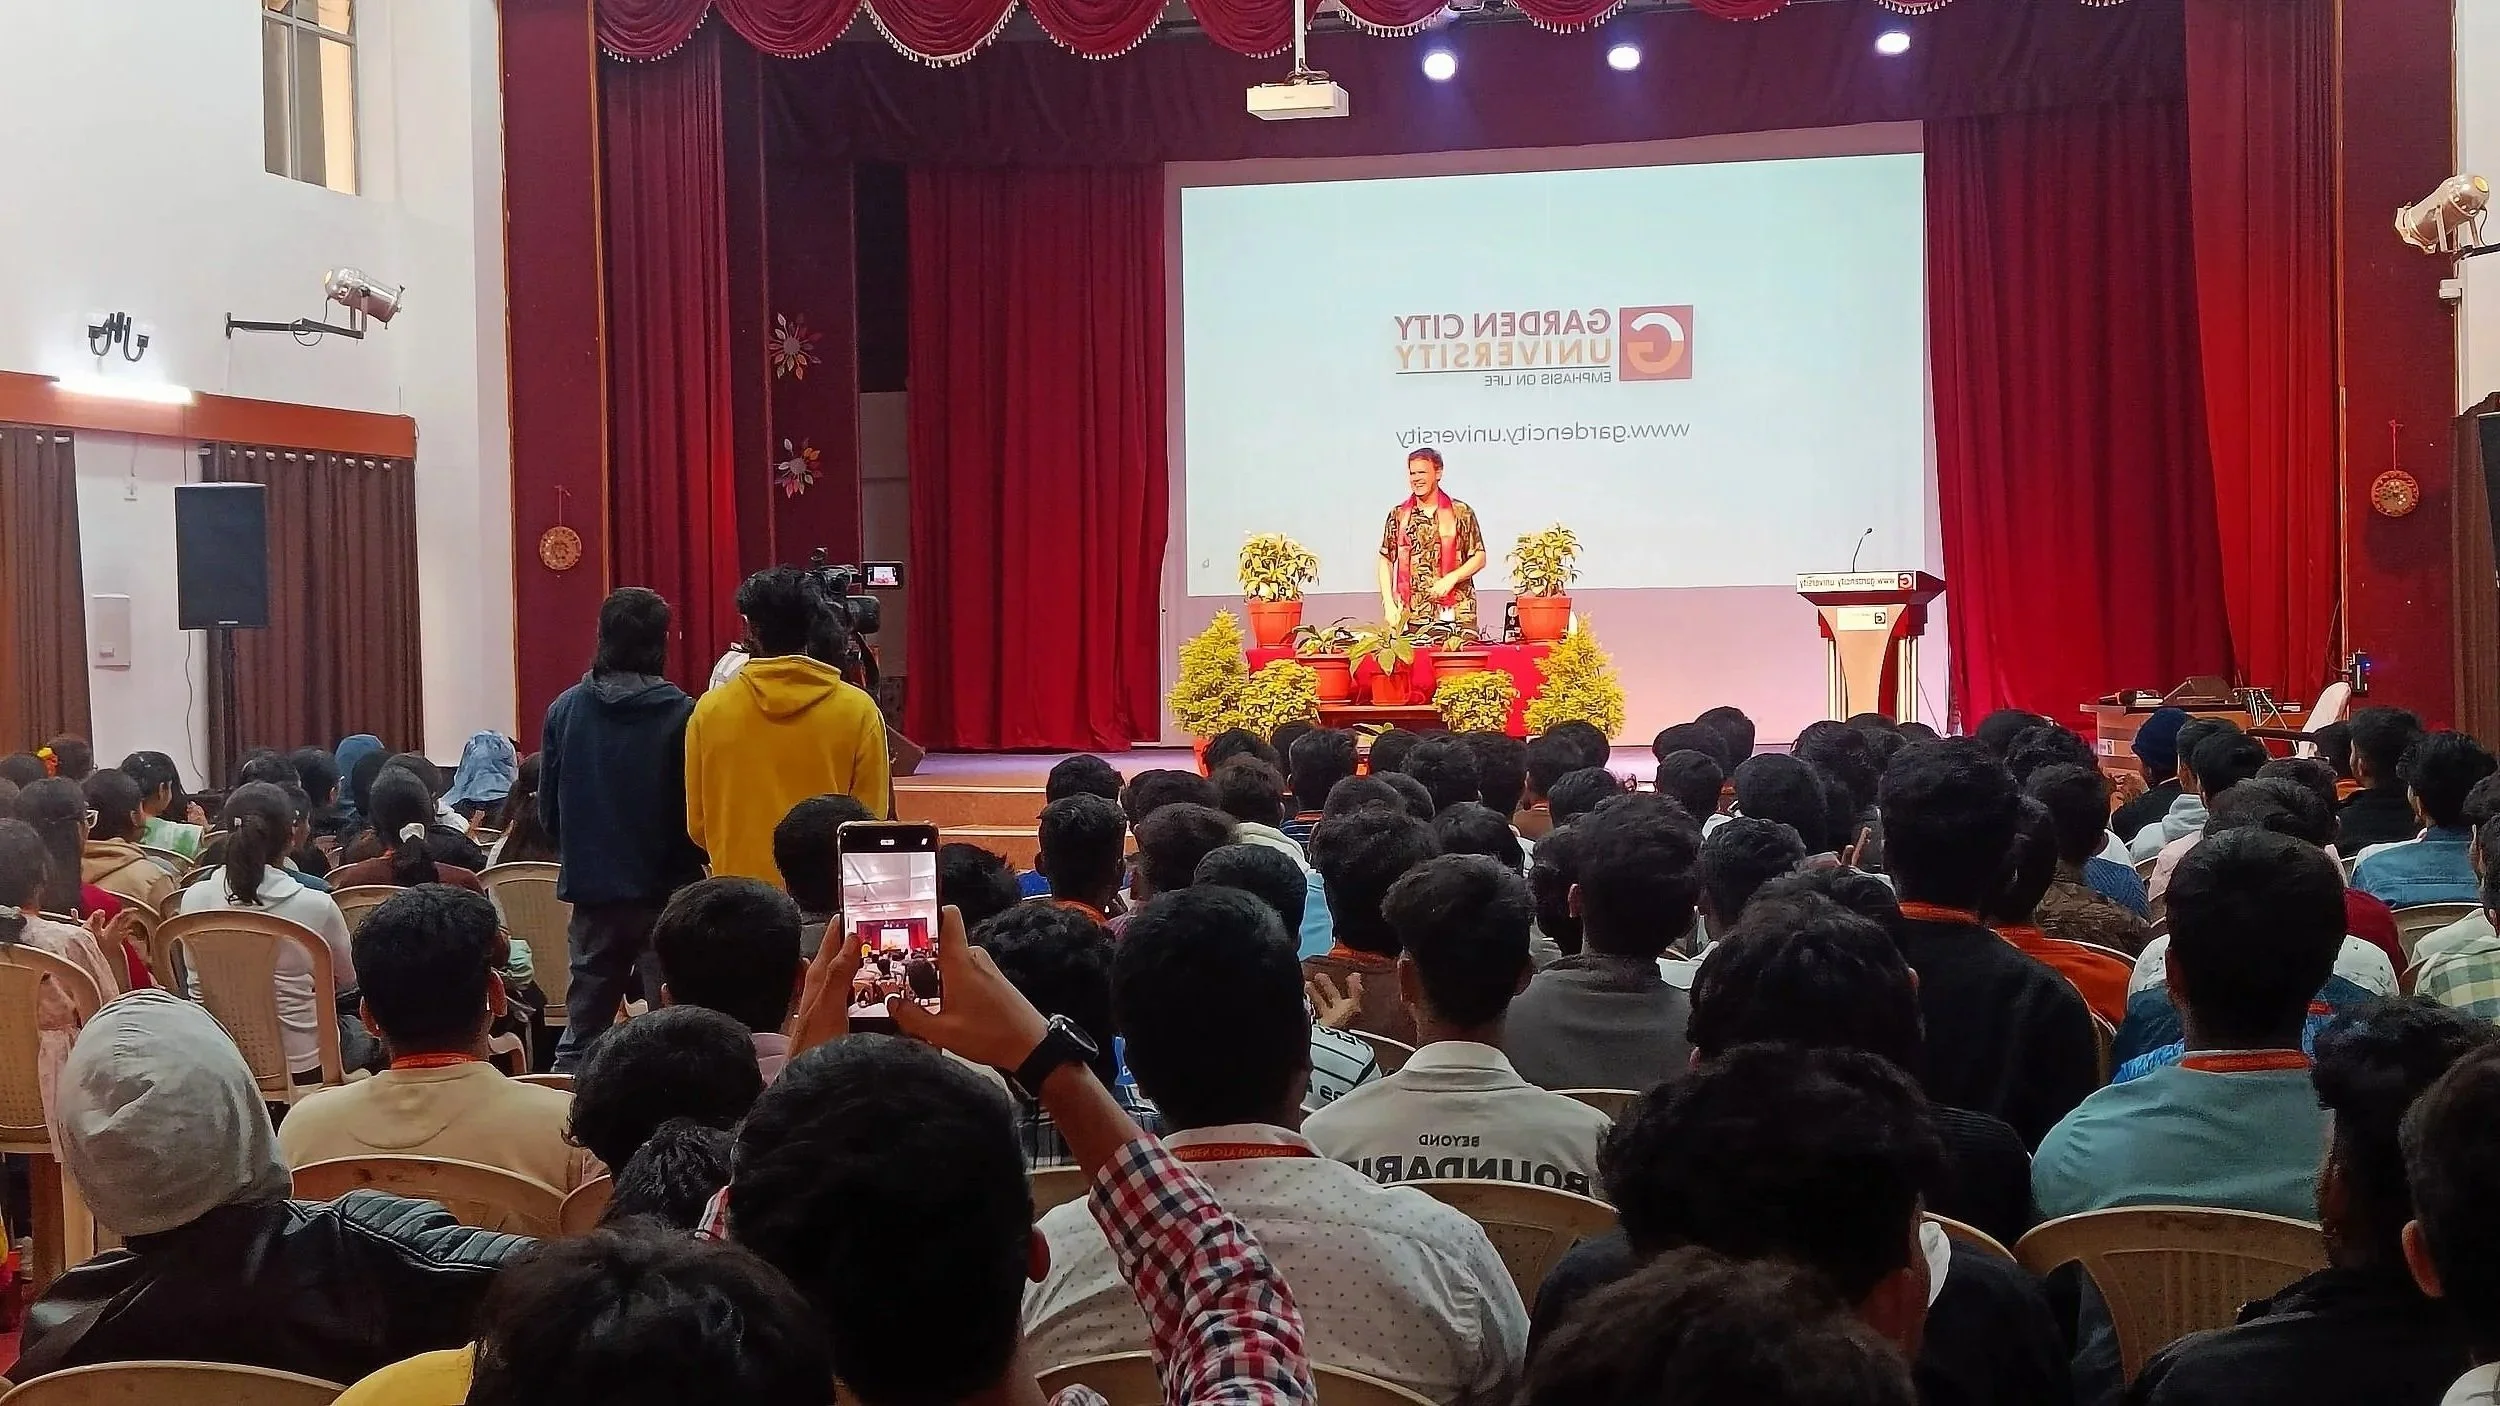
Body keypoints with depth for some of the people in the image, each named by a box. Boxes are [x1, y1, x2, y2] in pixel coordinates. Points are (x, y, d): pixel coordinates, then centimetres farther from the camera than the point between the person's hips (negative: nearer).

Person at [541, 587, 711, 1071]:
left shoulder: (566, 708, -2)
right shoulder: (680, 714, -13)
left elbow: (548, 809, 4)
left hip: (592, 889, 4)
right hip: (665, 889, -3)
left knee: (584, 1023, 14)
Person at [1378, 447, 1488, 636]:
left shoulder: (1462, 513, 6)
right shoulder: (1398, 516, 11)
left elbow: (1479, 558, 6)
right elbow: (1386, 562, 12)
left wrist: (1451, 578, -11)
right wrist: (1389, 605, 1)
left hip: (1456, 613, -1)